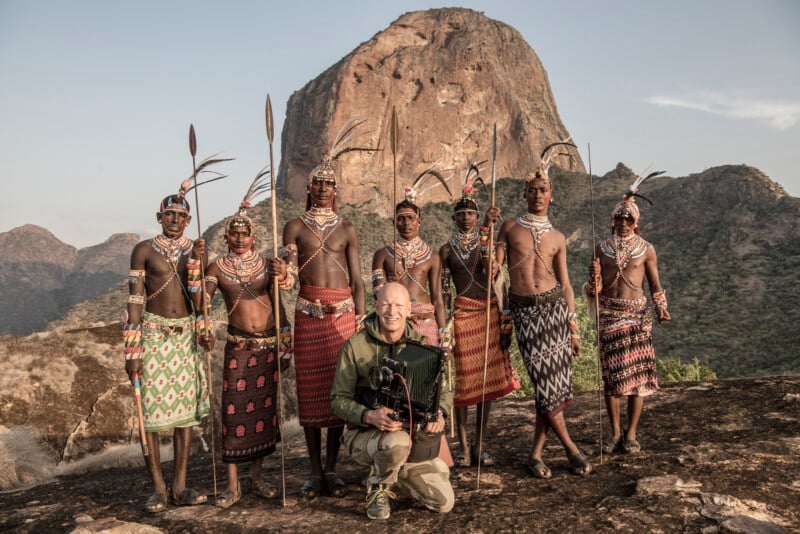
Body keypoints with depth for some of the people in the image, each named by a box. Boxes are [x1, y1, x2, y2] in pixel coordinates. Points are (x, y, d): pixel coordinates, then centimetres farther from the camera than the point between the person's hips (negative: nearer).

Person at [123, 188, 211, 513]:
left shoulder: (196, 250, 7)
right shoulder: (144, 251, 0)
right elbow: (135, 300, -3)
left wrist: (195, 261, -14)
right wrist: (132, 351, -7)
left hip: (186, 335, 3)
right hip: (153, 334, -2)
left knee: (186, 409, 3)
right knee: (151, 410, -3)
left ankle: (180, 487, 11)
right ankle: (158, 488, 6)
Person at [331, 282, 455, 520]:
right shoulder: (355, 346, -13)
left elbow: (443, 391, 4)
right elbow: (339, 399, -10)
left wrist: (439, 413, -20)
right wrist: (369, 416, -29)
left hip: (414, 434, 4)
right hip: (365, 434, -3)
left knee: (444, 502, -6)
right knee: (397, 441, -38)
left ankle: (393, 479, 22)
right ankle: (377, 488, -5)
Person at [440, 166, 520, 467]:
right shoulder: (447, 250, 6)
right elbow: (443, 290, 2)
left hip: (488, 312, 2)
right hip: (461, 314, -2)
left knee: (487, 381, 4)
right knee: (462, 381, 0)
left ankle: (480, 446, 15)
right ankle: (463, 447, 11)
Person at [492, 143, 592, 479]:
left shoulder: (557, 238, 13)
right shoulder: (509, 228, 8)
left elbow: (566, 285, 13)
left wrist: (574, 327, 8)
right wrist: (486, 243, -10)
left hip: (554, 306, 2)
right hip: (524, 311, -2)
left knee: (554, 382, -1)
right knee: (545, 382, -4)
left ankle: (536, 454, 11)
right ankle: (571, 448, 13)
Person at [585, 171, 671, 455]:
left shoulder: (646, 249, 5)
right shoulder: (601, 248, 8)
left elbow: (655, 283, 7)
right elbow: (595, 288, 8)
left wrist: (660, 308, -8)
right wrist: (594, 277, -14)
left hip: (637, 313, -1)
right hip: (609, 313, 1)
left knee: (637, 372, -2)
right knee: (611, 373, 3)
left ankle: (631, 433, 6)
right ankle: (615, 432, 12)